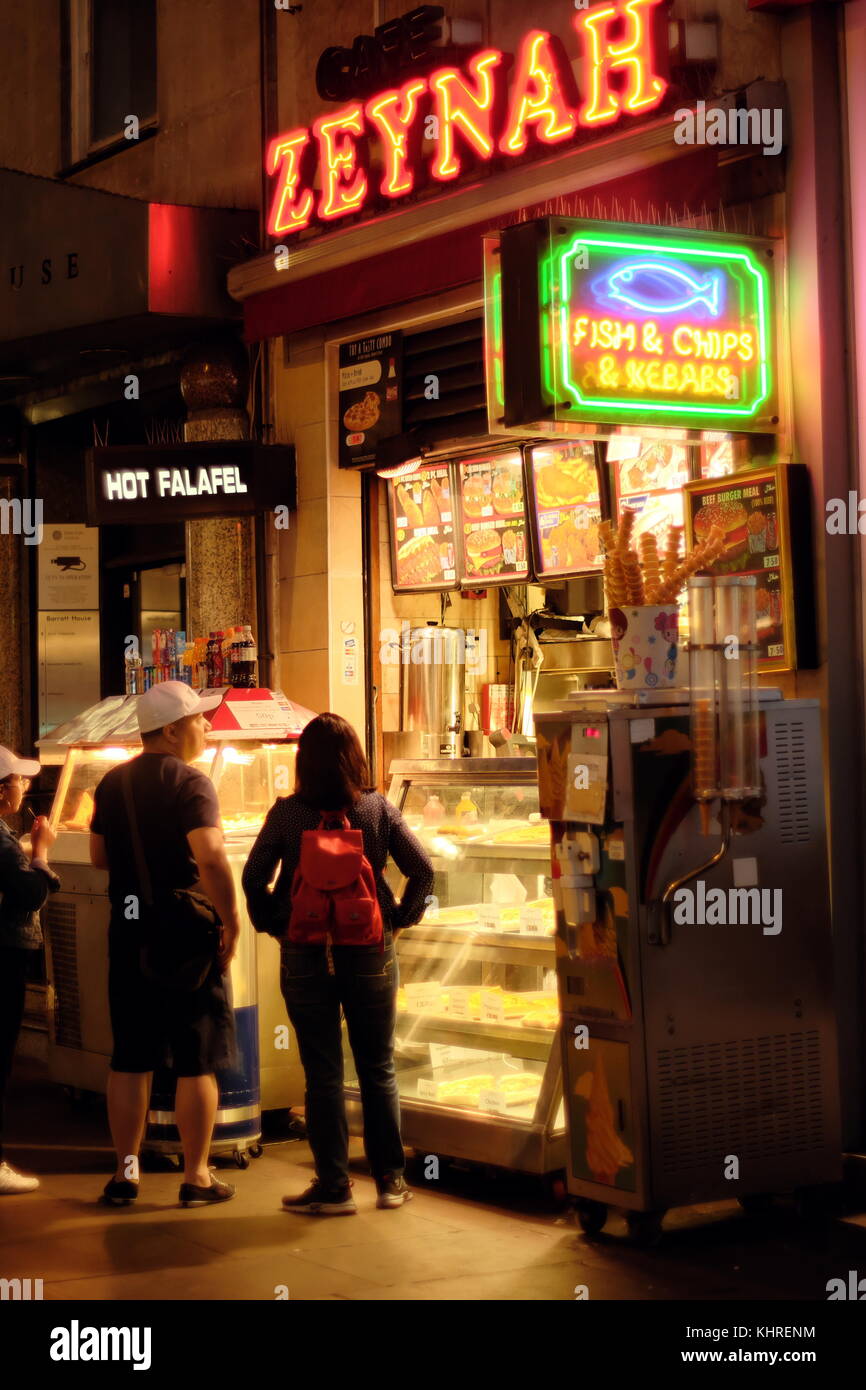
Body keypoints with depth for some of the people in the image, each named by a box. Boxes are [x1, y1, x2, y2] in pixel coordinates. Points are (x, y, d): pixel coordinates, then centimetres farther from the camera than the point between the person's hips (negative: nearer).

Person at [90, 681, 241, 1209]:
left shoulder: (113, 783, 8)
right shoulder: (189, 781, -13)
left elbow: (98, 856, 15)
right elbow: (211, 856, -25)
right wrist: (231, 922, -18)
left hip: (128, 932, 6)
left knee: (130, 1059, 12)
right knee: (197, 1062, 4)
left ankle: (125, 1172, 16)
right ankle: (197, 1176, 9)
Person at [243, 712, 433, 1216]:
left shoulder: (287, 813, -7)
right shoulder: (379, 809, -3)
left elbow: (255, 877, -9)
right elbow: (423, 869, -6)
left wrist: (275, 925, 4)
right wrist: (399, 920, 5)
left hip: (306, 956, -1)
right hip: (371, 954, 1)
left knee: (323, 1075, 6)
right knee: (379, 1070, 13)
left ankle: (334, 1187, 10)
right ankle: (391, 1180, 19)